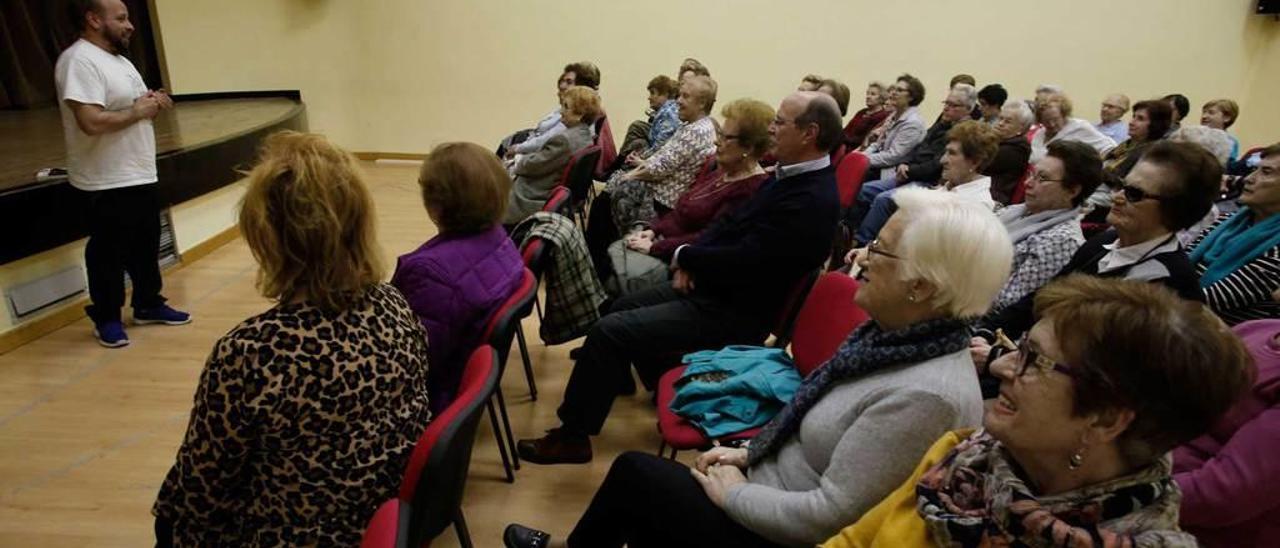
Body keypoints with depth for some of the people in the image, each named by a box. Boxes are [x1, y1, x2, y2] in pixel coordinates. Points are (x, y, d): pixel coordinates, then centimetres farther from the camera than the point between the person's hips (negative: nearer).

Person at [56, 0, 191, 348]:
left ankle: (148, 305, 32)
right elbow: (92, 122, -29)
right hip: (106, 183, -9)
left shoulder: (118, 58, 14)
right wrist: (137, 111, -16)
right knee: (108, 253, 3)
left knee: (146, 246, 18)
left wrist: (154, 103, 1)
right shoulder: (79, 61, -18)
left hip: (140, 175, 9)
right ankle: (106, 318, 18)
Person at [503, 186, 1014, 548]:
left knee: (634, 470, 4)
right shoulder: (895, 334, -2)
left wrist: (732, 493, -15)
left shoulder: (927, 396, -31)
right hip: (771, 492, 7)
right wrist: (749, 452, 5)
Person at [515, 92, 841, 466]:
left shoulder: (812, 200, -25)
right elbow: (731, 224, 13)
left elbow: (741, 261, -28)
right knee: (625, 307, 22)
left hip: (732, 313, -10)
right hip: (715, 289, 10)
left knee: (609, 331, -13)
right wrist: (692, 257, -4)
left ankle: (572, 436, 3)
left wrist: (683, 256, -11)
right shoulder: (791, 175, 5)